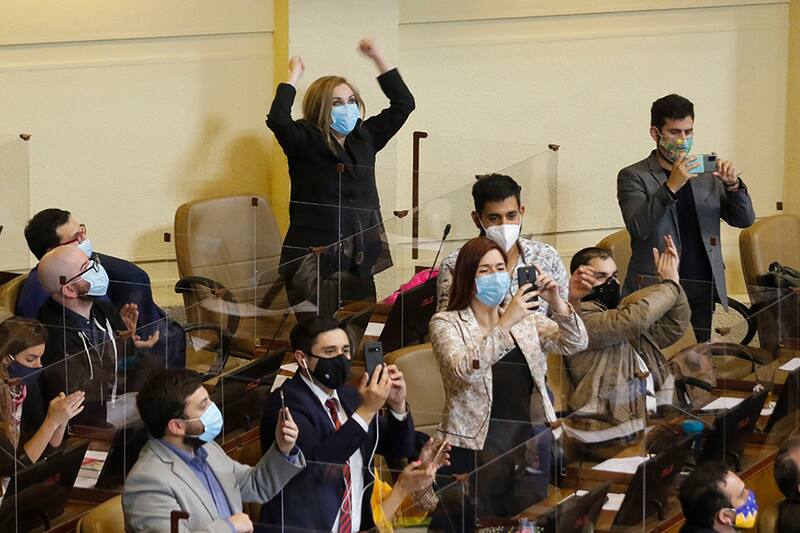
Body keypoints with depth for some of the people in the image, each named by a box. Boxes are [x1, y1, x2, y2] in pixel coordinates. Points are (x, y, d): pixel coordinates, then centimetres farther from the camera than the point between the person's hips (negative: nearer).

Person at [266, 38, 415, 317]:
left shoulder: (364, 138, 13)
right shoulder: (306, 141, -3)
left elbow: (403, 103, 17)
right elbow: (277, 120, -23)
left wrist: (378, 58, 12)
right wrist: (294, 75, -11)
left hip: (359, 260, 6)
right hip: (314, 260, -5)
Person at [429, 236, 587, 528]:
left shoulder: (526, 319, 13)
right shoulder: (446, 323, 0)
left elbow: (575, 344, 0)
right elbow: (465, 371, -19)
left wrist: (557, 303, -17)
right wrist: (506, 323, -26)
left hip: (531, 438, 4)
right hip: (478, 442, -4)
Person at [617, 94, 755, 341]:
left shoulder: (705, 175, 16)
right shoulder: (633, 177, 2)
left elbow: (744, 219, 12)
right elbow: (638, 228, -13)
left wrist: (733, 184, -7)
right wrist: (671, 186, -23)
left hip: (703, 291, 4)